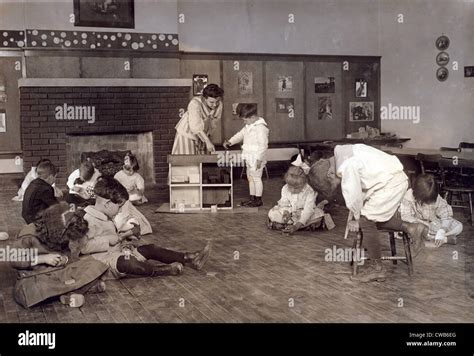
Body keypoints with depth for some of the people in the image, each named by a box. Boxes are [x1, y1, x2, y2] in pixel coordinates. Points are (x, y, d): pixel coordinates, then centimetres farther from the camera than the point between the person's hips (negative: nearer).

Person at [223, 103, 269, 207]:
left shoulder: (260, 127, -21)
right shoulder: (249, 126, 9)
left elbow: (263, 145, -22)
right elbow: (240, 134, 19)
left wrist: (259, 159, -23)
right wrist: (230, 142, 6)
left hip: (256, 159, -10)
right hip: (249, 158, 10)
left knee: (256, 178, 1)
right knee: (250, 177, 16)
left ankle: (258, 200, 12)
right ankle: (252, 198, 27)